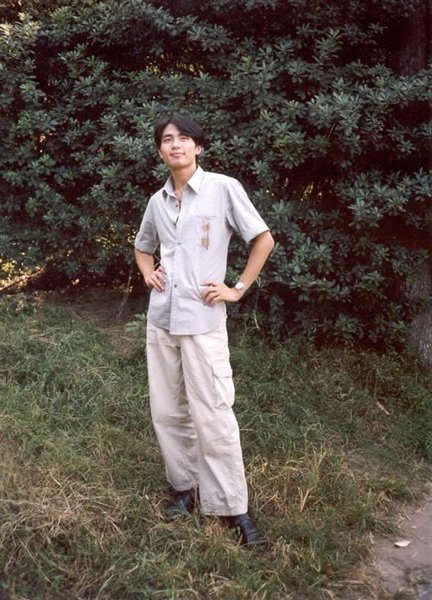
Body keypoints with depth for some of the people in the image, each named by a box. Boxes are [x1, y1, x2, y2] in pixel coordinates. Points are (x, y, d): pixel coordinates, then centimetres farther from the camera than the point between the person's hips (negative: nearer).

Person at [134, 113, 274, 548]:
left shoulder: (223, 189, -5)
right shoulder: (158, 201, 10)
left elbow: (263, 239, -1)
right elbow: (143, 246, 28)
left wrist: (238, 289, -4)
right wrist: (147, 274, 8)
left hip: (203, 321, -6)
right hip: (160, 320, 6)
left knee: (212, 416, -5)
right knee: (167, 411, 11)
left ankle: (233, 508, 7)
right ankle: (183, 486, 28)